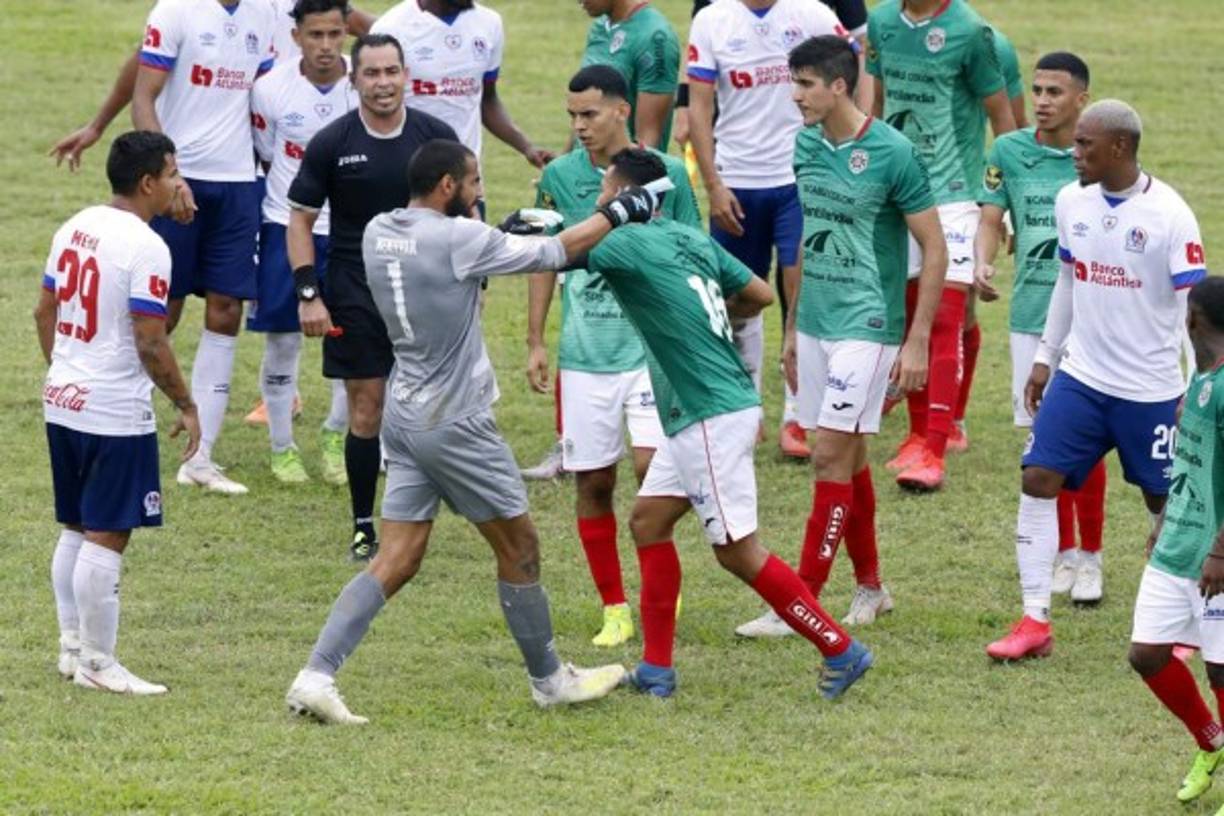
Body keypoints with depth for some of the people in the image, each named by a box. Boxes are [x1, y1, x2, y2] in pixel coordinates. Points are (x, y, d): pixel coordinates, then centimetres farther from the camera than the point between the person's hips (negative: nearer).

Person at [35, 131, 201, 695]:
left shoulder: (74, 229, 8)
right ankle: (98, 664, 1)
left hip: (63, 401, 9)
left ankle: (72, 648, 23)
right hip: (116, 415, -9)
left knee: (76, 531, 17)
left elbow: (45, 312, 16)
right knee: (106, 538, -3)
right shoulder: (144, 247, -17)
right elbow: (150, 342, -19)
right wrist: (186, 406, -9)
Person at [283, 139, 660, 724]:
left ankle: (316, 676, -8)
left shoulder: (378, 234, 4)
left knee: (397, 559, 5)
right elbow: (557, 252, -10)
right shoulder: (456, 238, -18)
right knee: (519, 547, 10)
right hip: (454, 423, -7)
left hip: (406, 415, 7)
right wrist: (617, 213, 3)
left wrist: (504, 237, 15)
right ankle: (549, 680, 23)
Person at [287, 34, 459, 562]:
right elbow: (300, 220, 2)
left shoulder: (435, 136, 1)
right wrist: (308, 294, -6)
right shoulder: (331, 143, -3)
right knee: (366, 412, 0)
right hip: (355, 295, -1)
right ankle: (364, 528, 10)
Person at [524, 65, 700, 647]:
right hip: (583, 354, 2)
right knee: (593, 482, 3)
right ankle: (614, 608, 14)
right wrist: (535, 343, 8)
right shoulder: (560, 176, 3)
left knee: (651, 464, -15)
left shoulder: (666, 174, 0)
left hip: (651, 346, -2)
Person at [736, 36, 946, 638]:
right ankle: (869, 588, 25)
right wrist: (792, 329, 19)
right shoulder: (805, 147, 6)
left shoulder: (891, 154, -14)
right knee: (848, 460, 13)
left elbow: (934, 249, -10)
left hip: (866, 328, -7)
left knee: (832, 457, -10)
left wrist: (917, 340, -13)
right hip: (815, 327, 7)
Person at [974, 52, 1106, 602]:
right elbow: (990, 219, 1)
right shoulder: (1009, 151, 2)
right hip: (1031, 315, 3)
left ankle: (1090, 558, 11)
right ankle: (1064, 554, 22)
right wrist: (982, 267, -18)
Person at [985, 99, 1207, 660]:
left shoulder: (1168, 214, -15)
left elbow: (1196, 306, -12)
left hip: (1151, 390, -5)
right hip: (1081, 378, 5)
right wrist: (1045, 356, 16)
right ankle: (1035, 622, -4)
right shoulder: (1072, 202, 2)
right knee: (1038, 480, -7)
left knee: (1167, 504, 6)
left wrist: (1196, 391, -15)